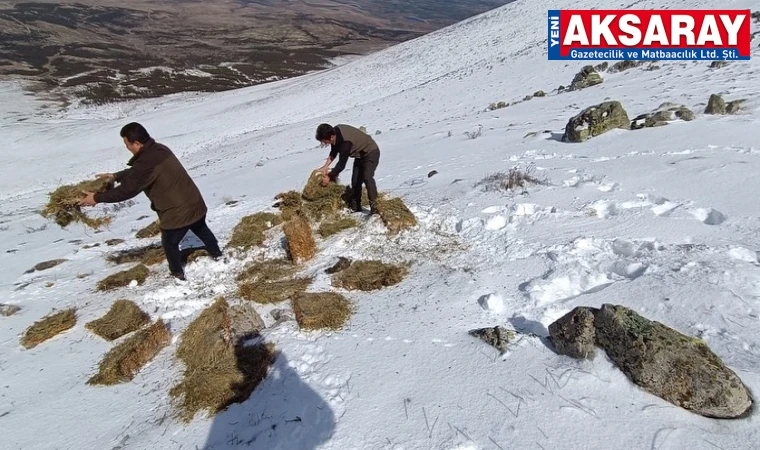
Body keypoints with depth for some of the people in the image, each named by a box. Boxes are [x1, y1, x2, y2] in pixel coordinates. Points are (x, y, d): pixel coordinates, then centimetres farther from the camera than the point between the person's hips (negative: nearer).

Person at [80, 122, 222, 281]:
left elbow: (126, 190, -18)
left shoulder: (146, 163, -24)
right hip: (195, 203, 8)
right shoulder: (159, 149, 5)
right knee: (201, 230, 32)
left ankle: (177, 273, 36)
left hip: (177, 212, -8)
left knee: (169, 244, 18)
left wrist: (97, 198, -7)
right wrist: (115, 176, 19)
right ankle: (217, 255, 50)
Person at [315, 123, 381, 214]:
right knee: (355, 181, 6)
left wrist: (329, 177, -17)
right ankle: (356, 208, 14)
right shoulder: (335, 131, -11)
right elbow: (333, 152, 6)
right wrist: (325, 167, -2)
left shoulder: (345, 142, -37)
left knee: (367, 177, -28)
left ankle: (374, 207, -24)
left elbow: (341, 165, -29)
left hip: (371, 152, -9)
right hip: (360, 154, 9)